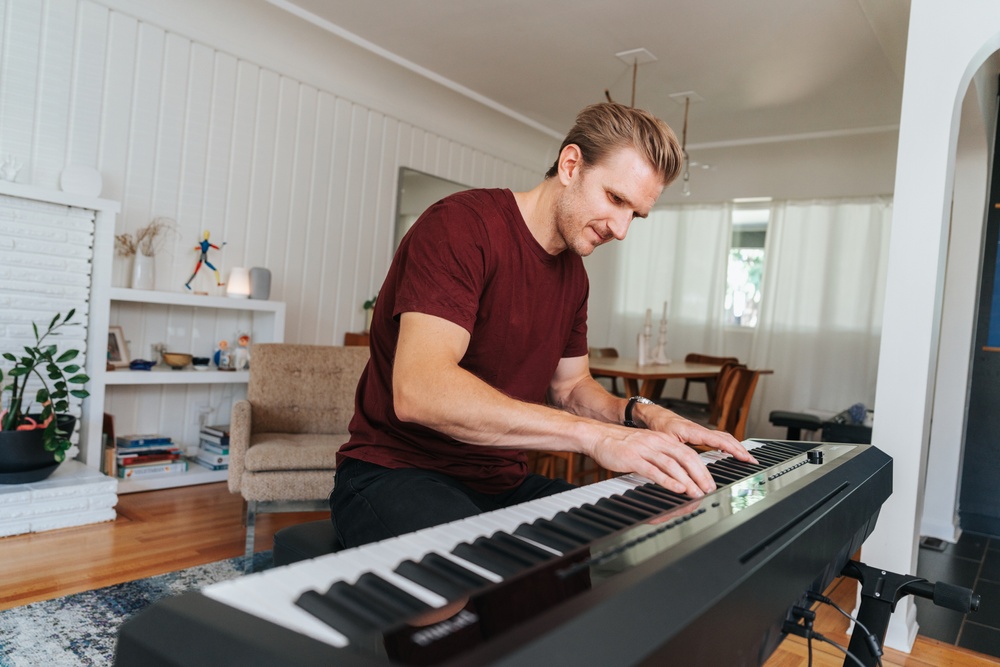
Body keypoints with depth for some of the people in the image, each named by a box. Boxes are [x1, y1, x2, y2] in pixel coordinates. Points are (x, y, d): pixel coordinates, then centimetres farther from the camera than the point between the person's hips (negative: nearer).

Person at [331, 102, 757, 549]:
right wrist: (595, 433, -35)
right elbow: (418, 389, -30)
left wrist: (641, 415, -3)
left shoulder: (573, 273, 11)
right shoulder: (460, 225, -16)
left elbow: (569, 386, 19)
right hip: (398, 474, -8)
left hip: (503, 481, 8)